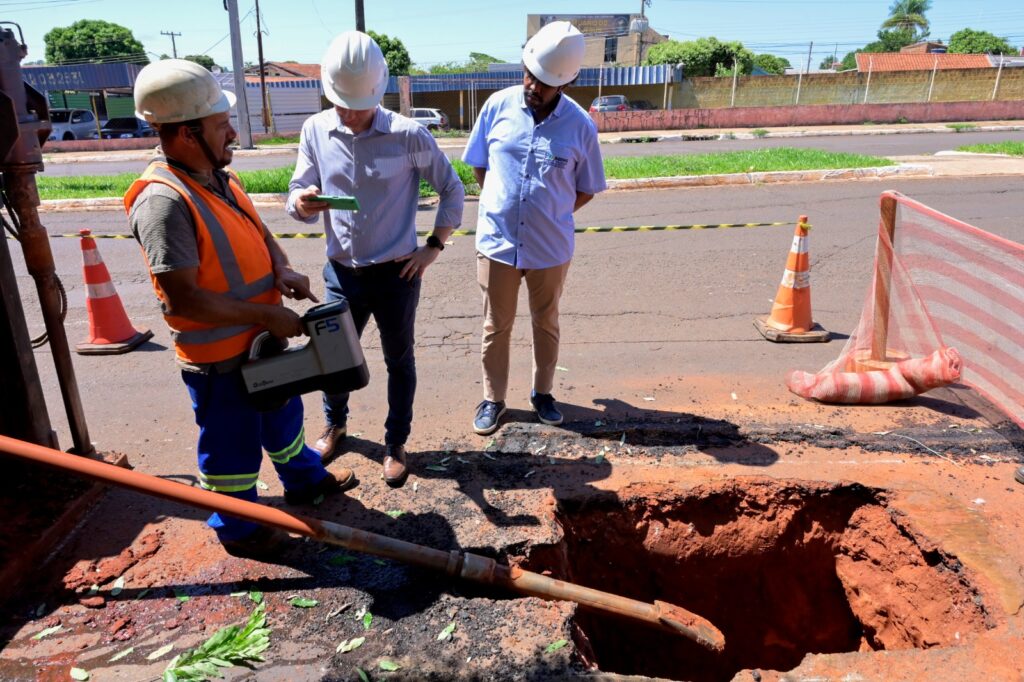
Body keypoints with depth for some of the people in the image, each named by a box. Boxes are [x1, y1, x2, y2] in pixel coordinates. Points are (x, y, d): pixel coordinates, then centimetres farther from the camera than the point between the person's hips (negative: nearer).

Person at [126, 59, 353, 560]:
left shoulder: (218, 177, 2)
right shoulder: (163, 201, -26)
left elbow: (259, 232, 16)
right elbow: (182, 300, -29)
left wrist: (282, 270, -5)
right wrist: (266, 315, -24)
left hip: (259, 336, 9)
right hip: (217, 354, -9)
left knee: (282, 411, 26)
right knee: (231, 441, 10)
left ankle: (304, 480, 50)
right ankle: (236, 528, 33)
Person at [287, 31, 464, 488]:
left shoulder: (409, 136, -13)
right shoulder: (315, 131, -5)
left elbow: (452, 189, -1)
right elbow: (299, 196, -3)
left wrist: (434, 246, -6)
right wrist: (299, 203, -27)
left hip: (396, 274, -2)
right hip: (341, 273, 3)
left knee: (398, 361, 12)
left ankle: (396, 445, 32)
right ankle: (335, 426, 46)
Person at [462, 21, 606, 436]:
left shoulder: (580, 126, -7)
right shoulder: (498, 106, -5)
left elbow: (586, 190, 4)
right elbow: (478, 165, 7)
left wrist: (551, 215, 1)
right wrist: (500, 204, 3)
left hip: (551, 246, 0)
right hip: (497, 241, 0)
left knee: (546, 324, 16)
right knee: (496, 326, 11)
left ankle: (543, 393, 36)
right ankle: (493, 399, 28)